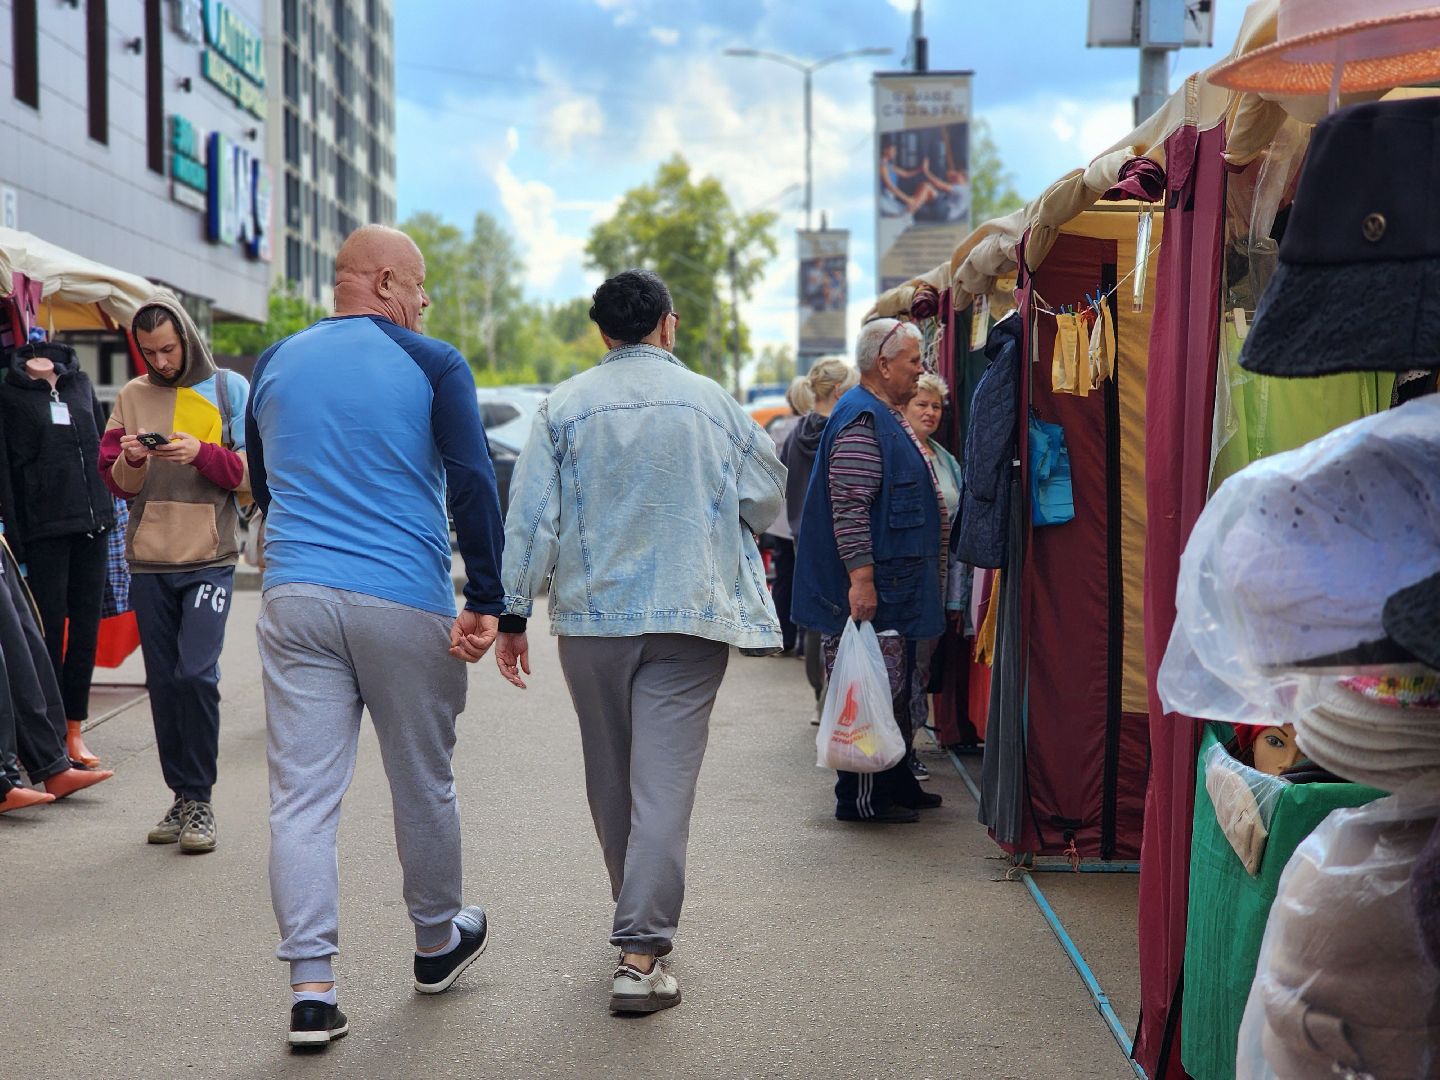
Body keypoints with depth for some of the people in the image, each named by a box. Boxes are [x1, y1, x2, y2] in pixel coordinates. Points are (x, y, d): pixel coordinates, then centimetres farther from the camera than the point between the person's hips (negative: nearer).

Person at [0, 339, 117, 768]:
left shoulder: (80, 382, 12)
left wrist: (106, 510, 14)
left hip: (92, 523, 5)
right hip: (44, 530, -5)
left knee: (86, 628, 7)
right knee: (49, 630, -3)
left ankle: (74, 730, 16)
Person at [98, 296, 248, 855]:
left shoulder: (229, 389, 3)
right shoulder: (132, 396, 10)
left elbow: (253, 473, -2)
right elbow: (115, 483, 8)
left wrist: (201, 453, -18)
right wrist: (131, 460, -13)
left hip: (209, 558, -3)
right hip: (148, 561, 3)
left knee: (196, 673, -13)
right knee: (164, 681, 7)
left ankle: (200, 800, -3)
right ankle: (181, 796, 16)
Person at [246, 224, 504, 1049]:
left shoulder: (276, 364, 12)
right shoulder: (433, 365, -2)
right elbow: (474, 485, -11)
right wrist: (485, 602, -11)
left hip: (295, 600, 3)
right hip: (405, 604, -3)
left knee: (303, 795, 2)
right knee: (424, 785, 14)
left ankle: (312, 988, -2)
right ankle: (439, 941, 32)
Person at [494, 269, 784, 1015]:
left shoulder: (565, 405, 0)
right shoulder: (713, 402, 2)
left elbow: (530, 517, -3)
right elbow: (765, 498, 9)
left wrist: (512, 615, 1)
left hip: (593, 616, 1)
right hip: (691, 617, -1)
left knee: (610, 778, 16)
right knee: (665, 778, -4)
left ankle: (640, 921, 32)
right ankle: (640, 955, -12)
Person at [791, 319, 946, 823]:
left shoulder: (889, 416, 19)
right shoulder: (861, 421, -15)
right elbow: (849, 506, -23)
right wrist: (861, 577, -26)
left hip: (902, 588, 11)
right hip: (874, 591, -11)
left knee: (898, 691, 16)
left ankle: (896, 784, 25)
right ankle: (860, 797, 1)